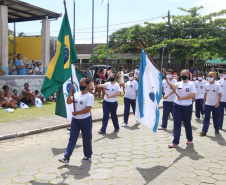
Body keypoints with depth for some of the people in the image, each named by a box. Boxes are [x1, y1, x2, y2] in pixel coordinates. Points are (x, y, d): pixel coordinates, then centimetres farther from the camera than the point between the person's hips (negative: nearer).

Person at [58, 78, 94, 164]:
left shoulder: (90, 96, -10)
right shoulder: (77, 94, 9)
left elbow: (87, 109, -19)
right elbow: (68, 102, 1)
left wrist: (76, 112, -14)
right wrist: (71, 91, -4)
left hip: (85, 120, -5)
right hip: (75, 119, 5)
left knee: (86, 139, 9)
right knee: (72, 139, 2)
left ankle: (88, 156, 25)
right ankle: (66, 157, 1)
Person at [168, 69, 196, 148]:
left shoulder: (191, 84, 0)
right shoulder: (178, 83, 7)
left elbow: (193, 95, -11)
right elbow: (174, 86, -17)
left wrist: (182, 98, -14)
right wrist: (170, 84, -40)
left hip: (187, 107, -2)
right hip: (177, 106, 2)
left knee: (187, 123, 11)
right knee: (176, 124, -2)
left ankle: (189, 139, 32)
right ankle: (175, 142, 1)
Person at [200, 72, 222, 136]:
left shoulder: (217, 85, -7)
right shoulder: (206, 85, 4)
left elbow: (219, 94, -9)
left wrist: (218, 102, -22)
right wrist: (204, 103, 11)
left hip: (215, 105, -2)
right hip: (207, 104, 2)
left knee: (215, 118, 11)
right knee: (206, 118, -3)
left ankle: (216, 129, 30)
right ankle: (204, 131, -5)